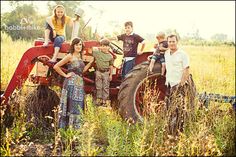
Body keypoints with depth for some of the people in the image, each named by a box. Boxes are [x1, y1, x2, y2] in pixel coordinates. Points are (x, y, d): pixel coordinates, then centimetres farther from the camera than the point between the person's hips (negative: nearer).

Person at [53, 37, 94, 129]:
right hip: (72, 83, -8)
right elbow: (56, 66, -13)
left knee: (78, 106, 9)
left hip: (80, 84, 8)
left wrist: (91, 62, 12)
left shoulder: (79, 57, 14)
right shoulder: (70, 56, -8)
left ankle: (76, 126, 16)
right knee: (72, 105, -8)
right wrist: (65, 75, -9)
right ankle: (70, 126, -3)